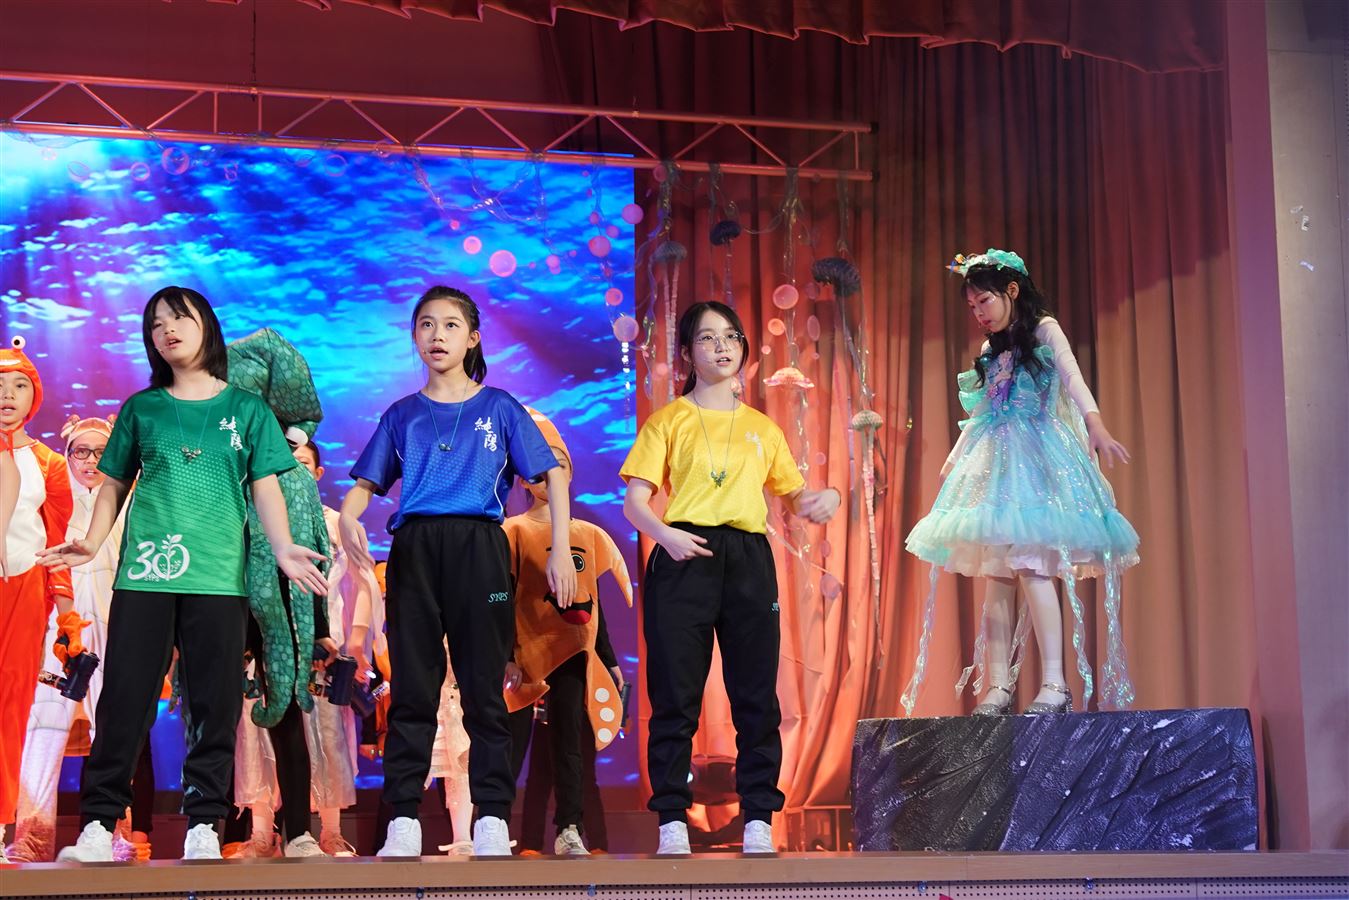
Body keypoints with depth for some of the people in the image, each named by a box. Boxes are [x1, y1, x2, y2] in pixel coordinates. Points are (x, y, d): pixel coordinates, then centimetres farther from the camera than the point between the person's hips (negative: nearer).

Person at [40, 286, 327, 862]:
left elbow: (265, 489, 6)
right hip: (145, 573, 1)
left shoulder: (246, 410, 10)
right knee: (124, 698, -2)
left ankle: (204, 825, 5)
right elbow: (114, 485, 14)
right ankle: (98, 824, 4)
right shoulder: (141, 409, 13)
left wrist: (283, 548, -10)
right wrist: (92, 542, -3)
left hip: (218, 577, 0)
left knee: (214, 704, -1)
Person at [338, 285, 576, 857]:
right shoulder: (402, 415, 17)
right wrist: (349, 518, -12)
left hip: (477, 547, -2)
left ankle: (492, 819, 3)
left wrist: (561, 549, -4)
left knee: (484, 689, 0)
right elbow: (366, 482, 12)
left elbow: (551, 474, 7)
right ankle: (403, 820, 3)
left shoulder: (499, 407, 10)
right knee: (412, 689, 1)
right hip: (414, 549, 2)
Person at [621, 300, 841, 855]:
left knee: (756, 693, 0)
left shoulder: (762, 428, 19)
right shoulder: (669, 420, 9)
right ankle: (672, 821, 0)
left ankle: (758, 820, 4)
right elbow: (634, 501, 1)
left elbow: (792, 495, 19)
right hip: (686, 557, -3)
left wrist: (823, 498, -4)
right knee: (676, 694, -5)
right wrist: (664, 534, -18)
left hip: (749, 559, 3)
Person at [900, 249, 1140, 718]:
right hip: (993, 463, 6)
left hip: (1036, 457, -6)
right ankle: (997, 687, -3)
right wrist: (952, 463, 25)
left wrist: (1094, 422, -29)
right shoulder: (991, 353, 22)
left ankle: (1054, 683, -22)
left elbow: (1072, 377, -13)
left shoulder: (1044, 330, 4)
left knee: (1030, 565, -20)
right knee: (996, 577, -1)